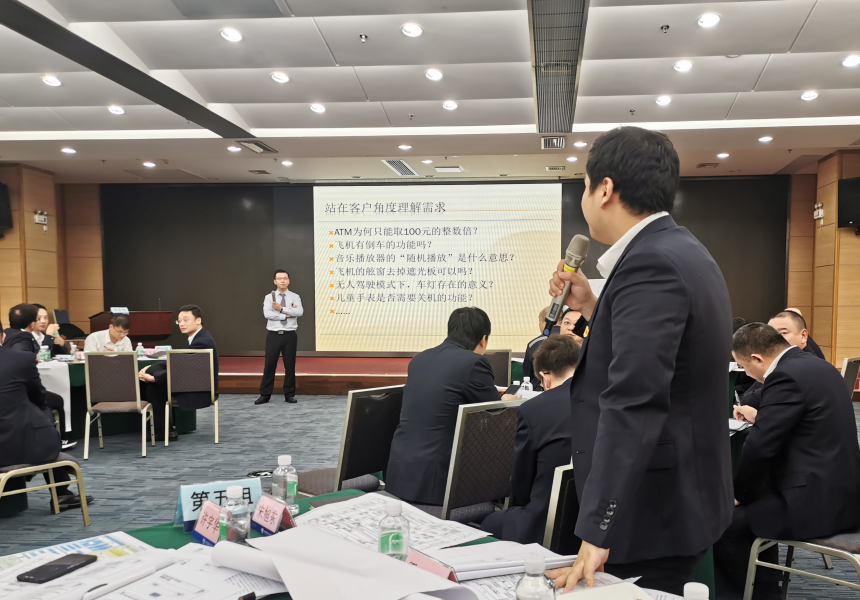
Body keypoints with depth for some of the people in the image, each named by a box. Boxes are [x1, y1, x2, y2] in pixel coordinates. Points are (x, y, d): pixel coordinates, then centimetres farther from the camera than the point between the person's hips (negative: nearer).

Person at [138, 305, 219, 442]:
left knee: (153, 388, -12)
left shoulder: (202, 341, -22)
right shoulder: (198, 337, 9)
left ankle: (165, 432, 4)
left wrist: (153, 378, -22)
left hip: (202, 390, -10)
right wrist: (150, 369, 0)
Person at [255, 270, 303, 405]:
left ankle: (289, 394, 16)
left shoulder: (294, 297, 4)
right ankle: (265, 394, 10)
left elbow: (300, 312, -14)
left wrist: (282, 309, -18)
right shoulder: (269, 297, 3)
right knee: (270, 365, 2)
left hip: (290, 335, 1)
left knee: (290, 365, 6)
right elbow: (267, 314, -13)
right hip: (274, 335, 0)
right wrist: (287, 314, -14)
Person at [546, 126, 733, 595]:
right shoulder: (679, 250, 9)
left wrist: (596, 537, -30)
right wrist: (591, 307, 9)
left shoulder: (650, 265, -23)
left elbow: (634, 404, -30)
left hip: (654, 514, -10)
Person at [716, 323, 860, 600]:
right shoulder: (815, 365, 11)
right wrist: (762, 418, 20)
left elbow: (759, 448, -20)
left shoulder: (786, 376, -19)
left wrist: (739, 494, -7)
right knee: (754, 506, 24)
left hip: (815, 501, -10)